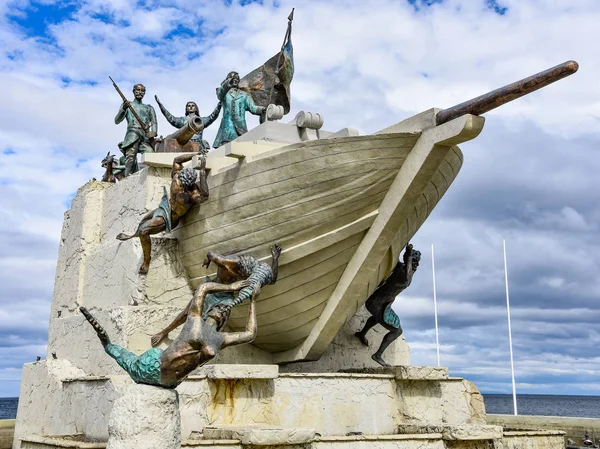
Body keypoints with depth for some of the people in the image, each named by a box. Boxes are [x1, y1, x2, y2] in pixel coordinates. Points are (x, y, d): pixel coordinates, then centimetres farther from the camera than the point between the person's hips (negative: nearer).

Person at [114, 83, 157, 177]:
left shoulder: (149, 108, 28)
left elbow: (154, 122, 16)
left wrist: (153, 132, -7)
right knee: (130, 158, -19)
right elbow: (117, 121, 10)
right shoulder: (127, 104, 21)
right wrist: (124, 109, -10)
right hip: (132, 134, -1)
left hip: (146, 136, 1)